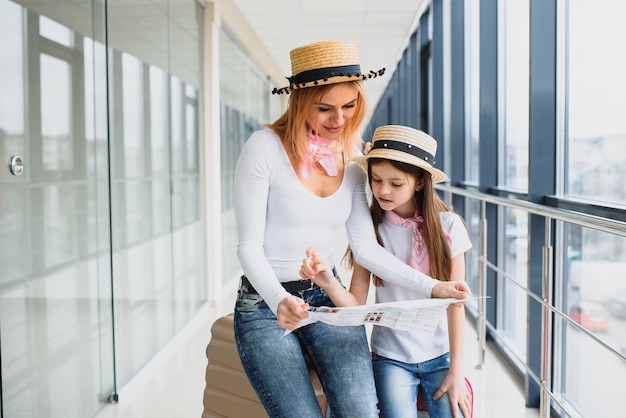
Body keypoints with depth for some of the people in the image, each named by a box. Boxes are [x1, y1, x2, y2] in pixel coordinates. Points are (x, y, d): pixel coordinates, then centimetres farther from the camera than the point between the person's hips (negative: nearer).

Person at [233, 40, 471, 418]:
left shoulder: (351, 161, 6)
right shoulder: (265, 148, -11)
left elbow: (366, 247, 1)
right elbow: (249, 246, -12)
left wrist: (430, 287, -10)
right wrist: (279, 300, -29)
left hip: (327, 299, 4)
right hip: (265, 304, -3)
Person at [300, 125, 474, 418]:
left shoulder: (448, 226, -10)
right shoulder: (370, 230, -8)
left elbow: (455, 303, -5)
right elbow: (356, 303, -10)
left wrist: (456, 372, -4)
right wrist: (328, 282, -31)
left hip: (440, 355, 0)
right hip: (391, 358, 0)